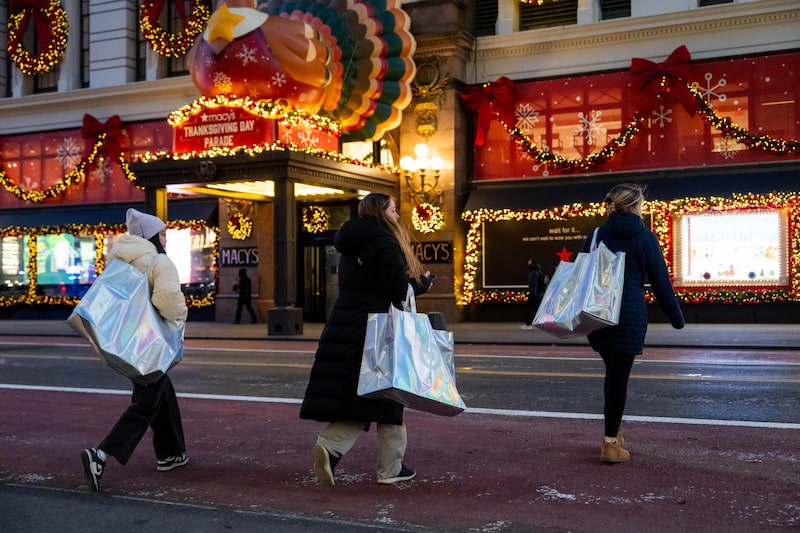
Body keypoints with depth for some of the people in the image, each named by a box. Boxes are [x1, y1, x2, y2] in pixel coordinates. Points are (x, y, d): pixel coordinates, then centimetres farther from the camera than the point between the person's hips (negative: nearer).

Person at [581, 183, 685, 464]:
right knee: (619, 375, -1)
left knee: (612, 372, 19)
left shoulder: (596, 236, 8)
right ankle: (611, 443, 0)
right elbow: (661, 282, -2)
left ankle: (613, 433, 22)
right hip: (629, 315, -4)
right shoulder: (645, 238, -2)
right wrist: (676, 317, 6)